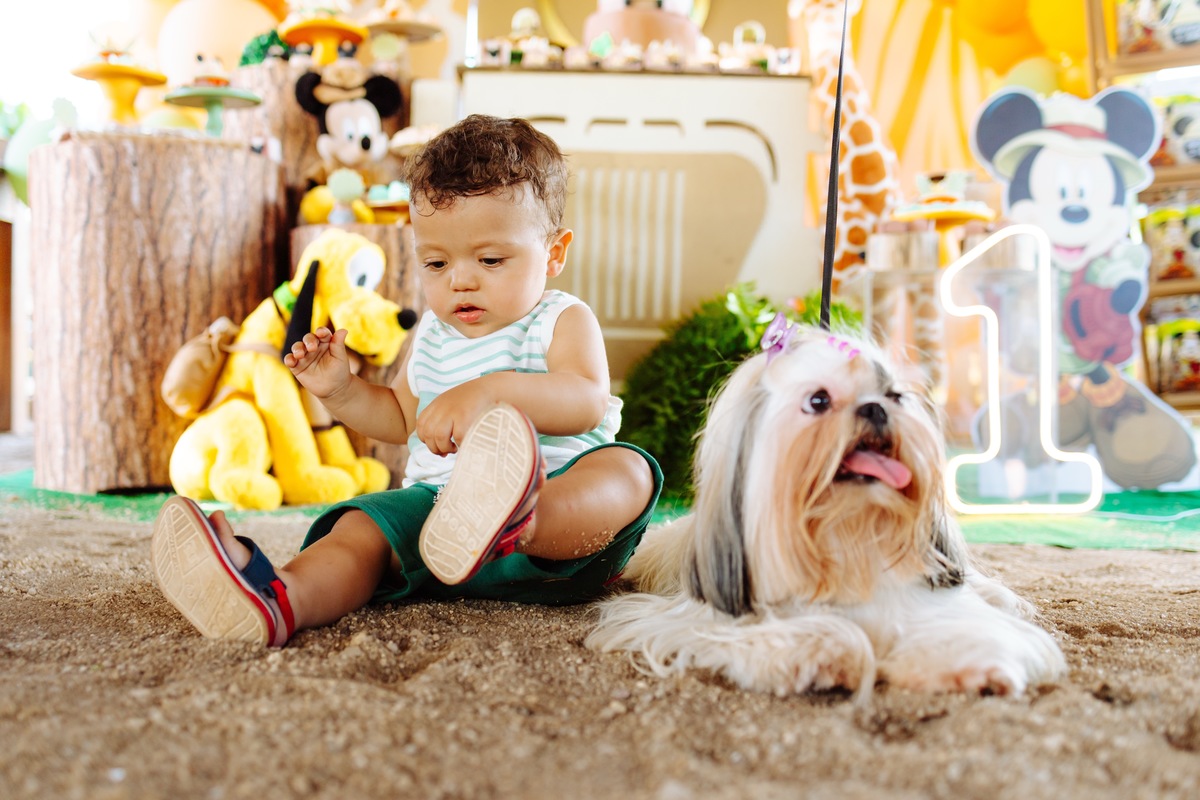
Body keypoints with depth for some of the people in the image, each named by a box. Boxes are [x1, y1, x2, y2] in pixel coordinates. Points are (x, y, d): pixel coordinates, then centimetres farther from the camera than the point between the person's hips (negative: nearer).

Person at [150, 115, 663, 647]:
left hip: (565, 494, -4)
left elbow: (587, 401, -21)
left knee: (628, 469, -34)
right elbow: (401, 418, 33)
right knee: (363, 528, -21)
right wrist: (340, 390, 14)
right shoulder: (432, 336, 19)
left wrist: (490, 391, -36)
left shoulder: (564, 321, 0)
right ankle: (280, 599, -53)